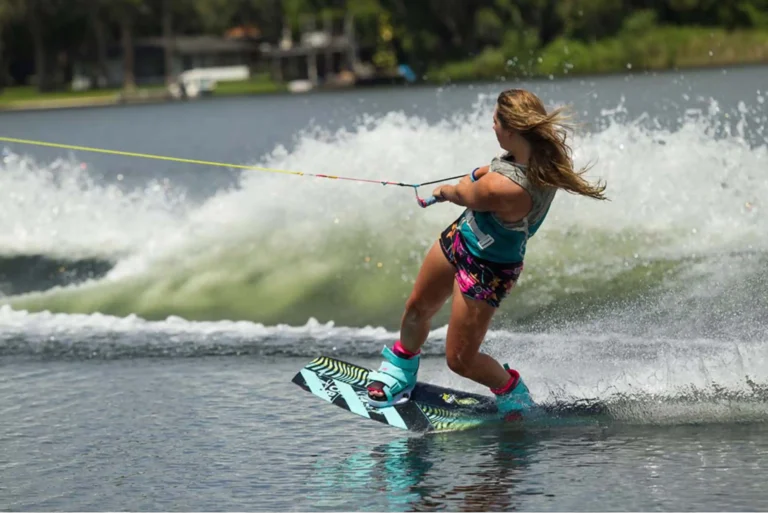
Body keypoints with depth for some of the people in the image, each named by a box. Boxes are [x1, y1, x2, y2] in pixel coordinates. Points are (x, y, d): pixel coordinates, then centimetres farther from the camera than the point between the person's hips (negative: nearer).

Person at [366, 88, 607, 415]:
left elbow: (464, 195, -17)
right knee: (416, 309, 25)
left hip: (486, 268, -9)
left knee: (460, 361, 4)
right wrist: (488, 170, 14)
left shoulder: (501, 189, -41)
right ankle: (401, 368, 51)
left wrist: (444, 191, 4)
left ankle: (511, 391, 30)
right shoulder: (550, 150, -20)